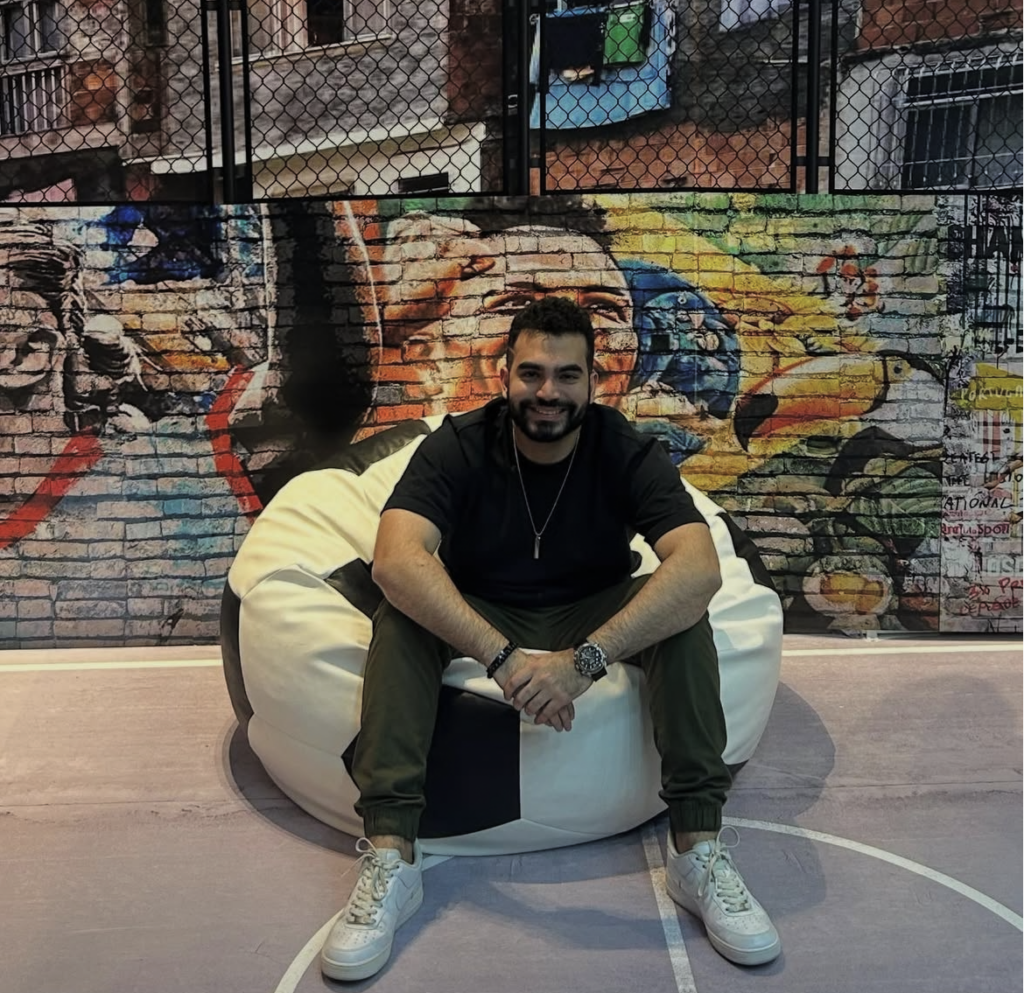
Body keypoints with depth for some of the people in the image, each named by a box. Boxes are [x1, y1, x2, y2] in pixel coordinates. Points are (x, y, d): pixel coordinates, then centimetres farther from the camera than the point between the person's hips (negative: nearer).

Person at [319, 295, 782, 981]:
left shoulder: (628, 453, -16)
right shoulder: (458, 447, -17)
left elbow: (700, 569, -32)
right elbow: (396, 559, -33)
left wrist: (585, 658, -45)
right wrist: (503, 658, -46)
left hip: (592, 619, 0)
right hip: (476, 619, 0)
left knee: (681, 607, -28)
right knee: (401, 612, -30)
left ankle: (699, 848, -25)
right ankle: (391, 858, -32)